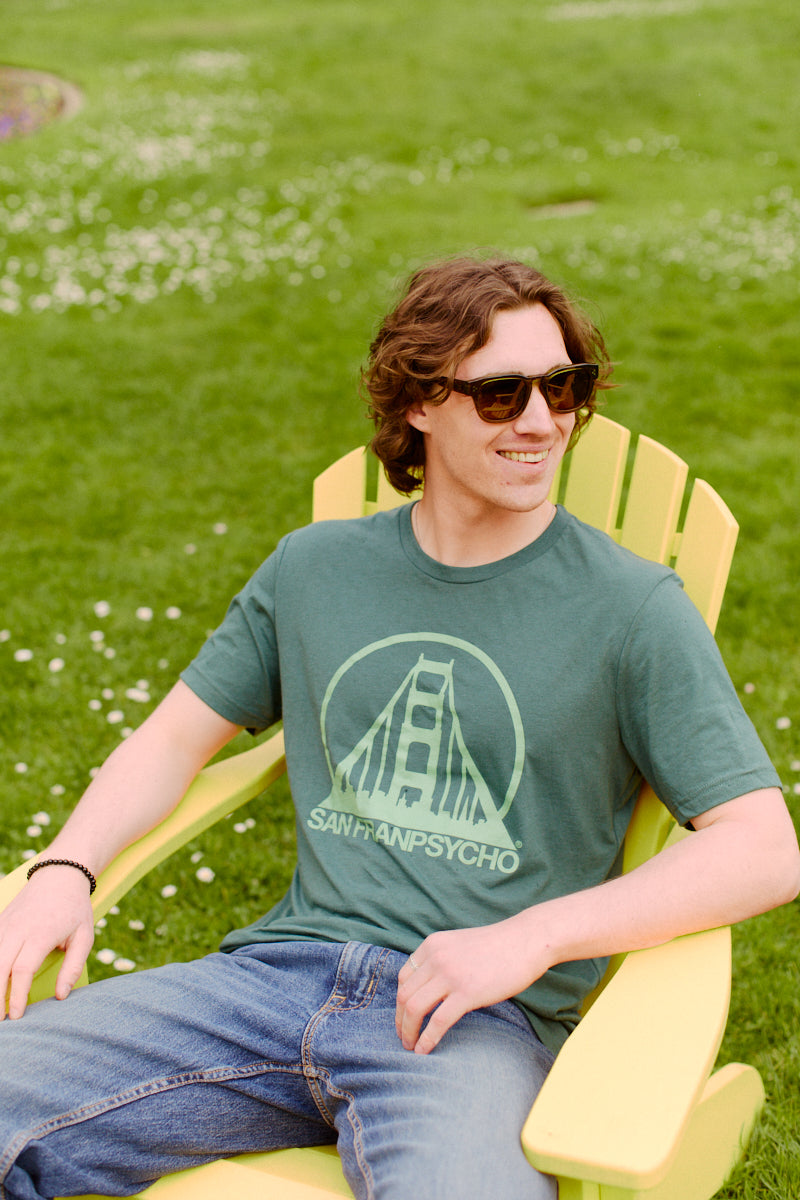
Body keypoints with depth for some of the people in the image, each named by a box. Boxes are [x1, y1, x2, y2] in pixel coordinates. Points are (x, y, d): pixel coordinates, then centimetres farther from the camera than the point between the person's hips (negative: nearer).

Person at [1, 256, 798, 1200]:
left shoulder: (632, 607, 0)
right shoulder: (315, 568, 13)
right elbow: (177, 736, 20)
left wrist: (533, 935, -16)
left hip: (482, 1020, -3)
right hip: (280, 973, 4)